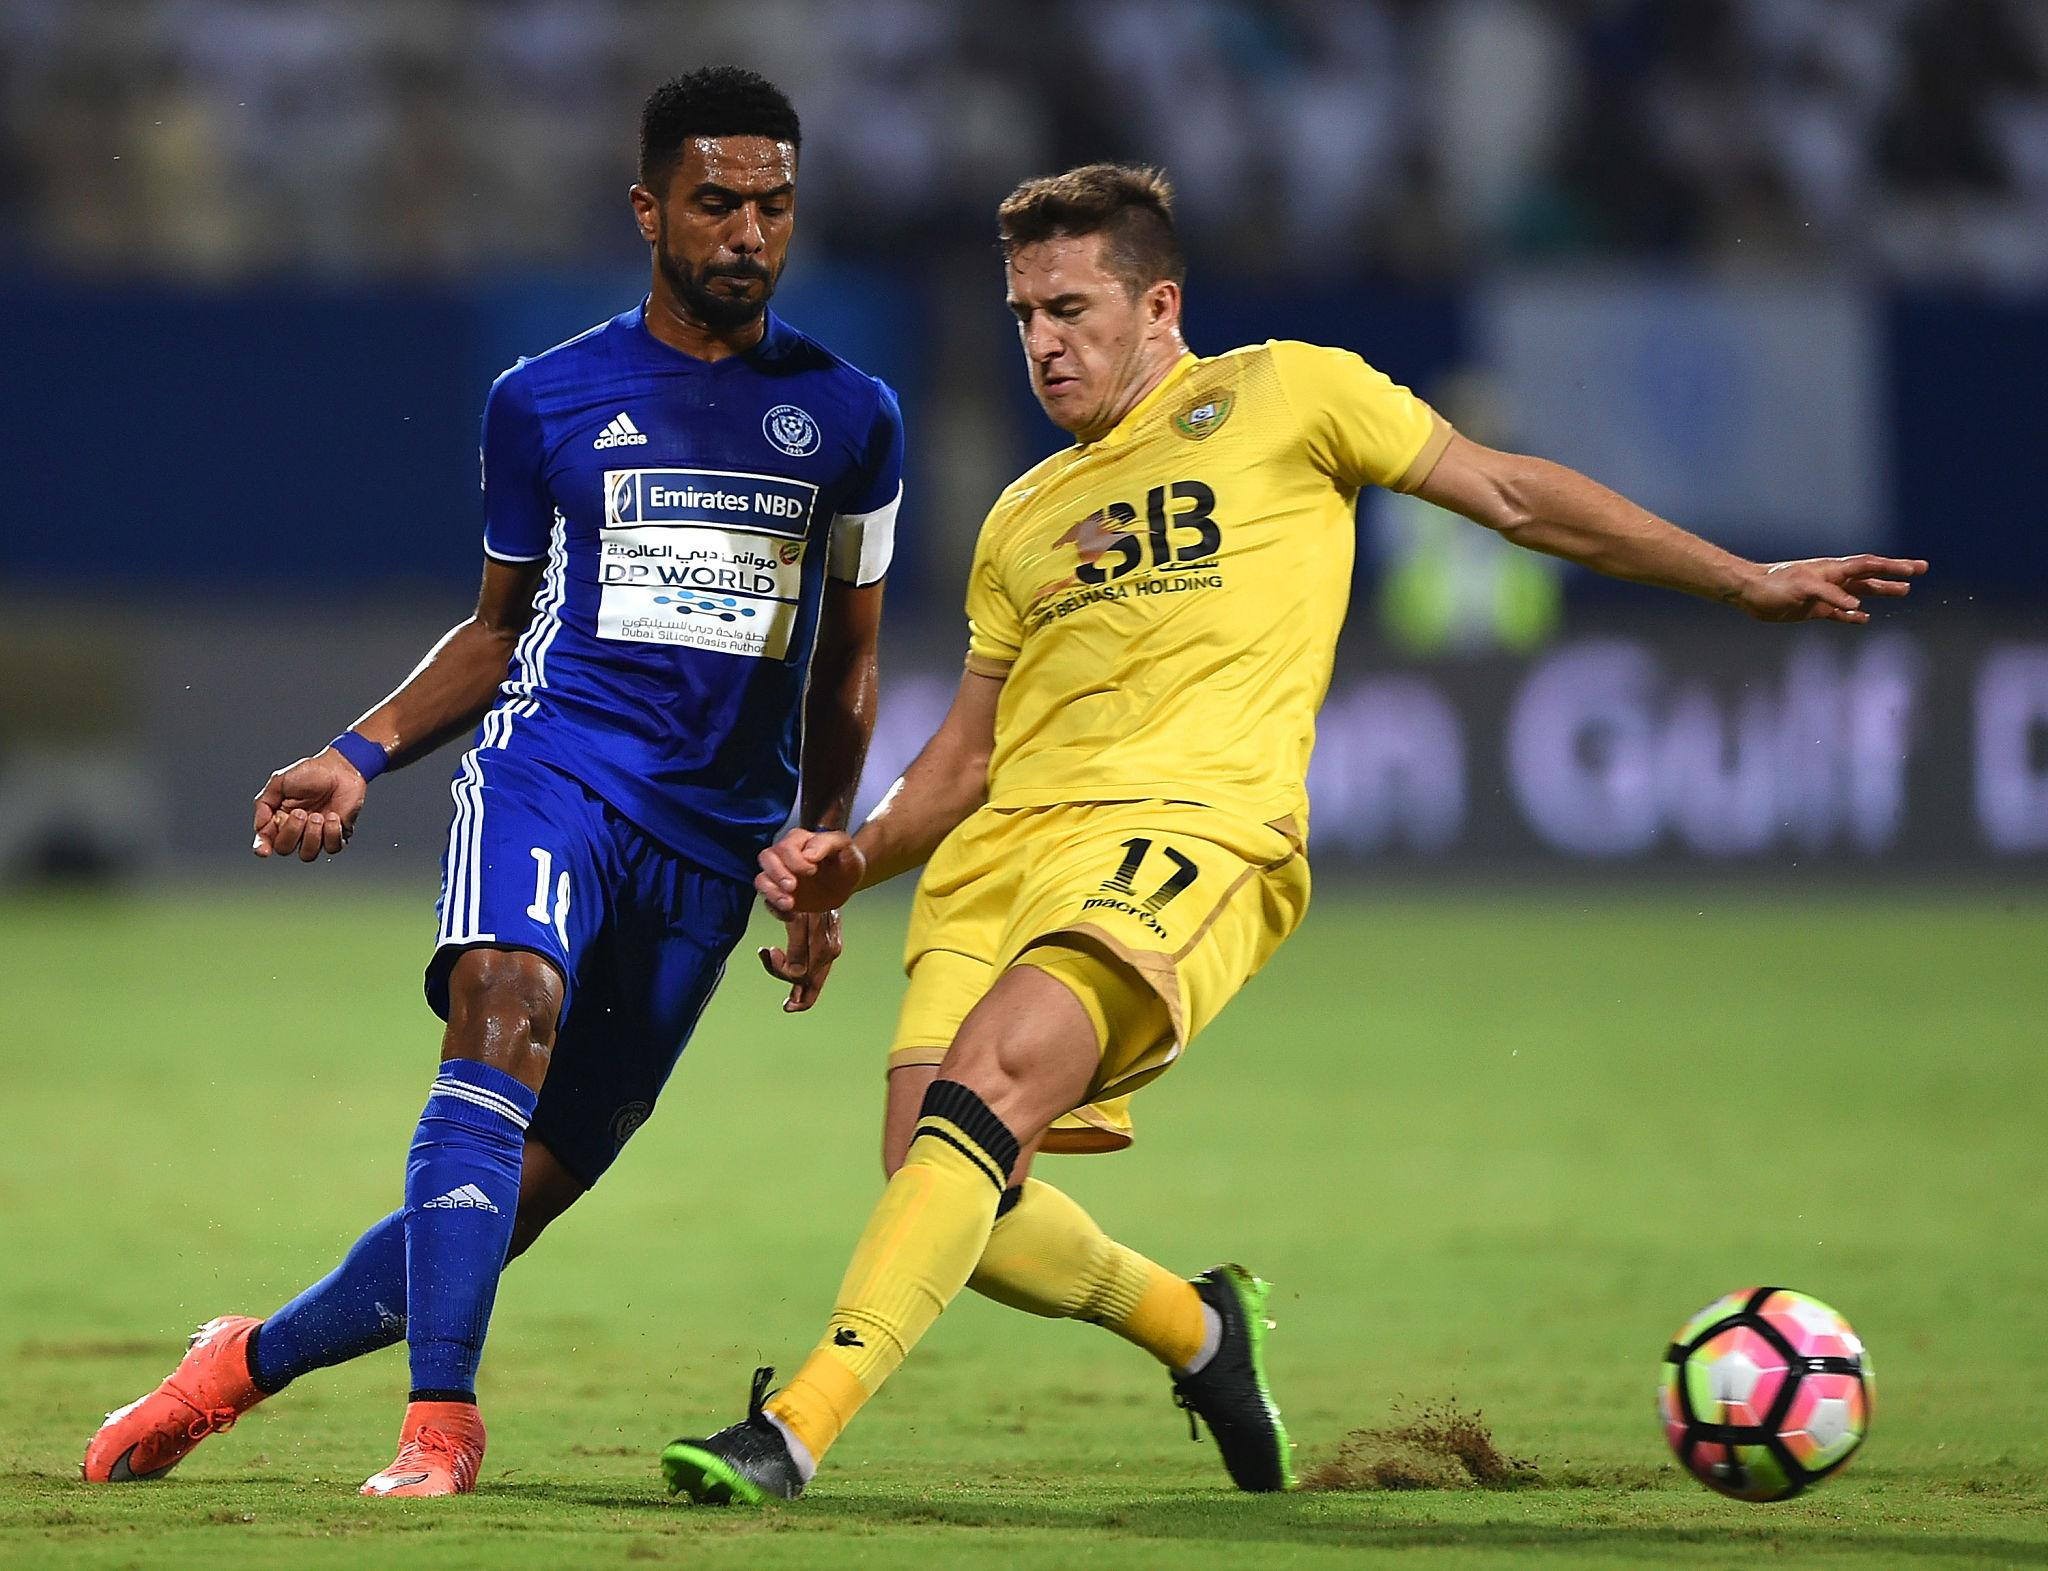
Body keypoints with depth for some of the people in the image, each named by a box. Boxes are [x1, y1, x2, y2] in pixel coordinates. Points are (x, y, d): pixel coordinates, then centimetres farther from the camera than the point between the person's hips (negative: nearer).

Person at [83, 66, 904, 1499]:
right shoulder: (547, 402, 9)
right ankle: (442, 1424, -37)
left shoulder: (848, 418, 12)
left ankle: (254, 1357, 21)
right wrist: (361, 755, 4)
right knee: (508, 1009, -33)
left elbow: (846, 665, 20)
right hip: (550, 766, -1)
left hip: (715, 840, 2)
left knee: (513, 1198, -2)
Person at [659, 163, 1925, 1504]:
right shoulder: (1024, 520, 26)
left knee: (991, 1076, -29)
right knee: (939, 1176, -11)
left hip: (1187, 828, -6)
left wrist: (1747, 583, 16)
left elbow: (1511, 493, 17)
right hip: (1005, 843, 6)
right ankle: (1199, 1326, 18)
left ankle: (798, 1429, -36)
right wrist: (854, 859, 9)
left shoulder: (1279, 395, 13)